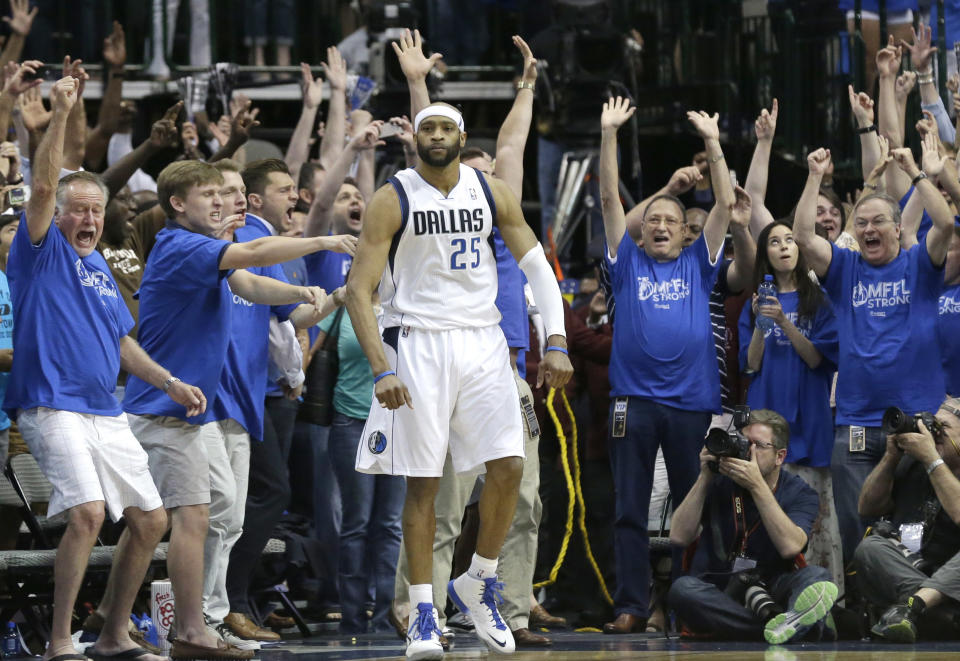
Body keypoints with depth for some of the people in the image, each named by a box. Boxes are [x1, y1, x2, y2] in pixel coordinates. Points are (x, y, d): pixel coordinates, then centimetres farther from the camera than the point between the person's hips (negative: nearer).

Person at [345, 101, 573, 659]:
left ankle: (479, 583, 14)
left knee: (508, 467, -6)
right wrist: (382, 370, -18)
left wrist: (556, 343, -3)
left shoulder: (491, 192, 4)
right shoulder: (394, 200, -7)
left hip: (483, 340, 3)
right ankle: (422, 612, 4)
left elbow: (538, 267, 8)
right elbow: (359, 290, -9)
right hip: (418, 344, -3)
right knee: (423, 481, -2)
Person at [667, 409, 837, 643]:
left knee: (816, 576, -28)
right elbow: (679, 537, -4)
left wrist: (757, 486, -19)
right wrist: (705, 478, -8)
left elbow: (790, 547, -17)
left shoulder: (799, 493, 4)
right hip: (714, 593, 0)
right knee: (683, 588, -33)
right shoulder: (719, 483, 8)